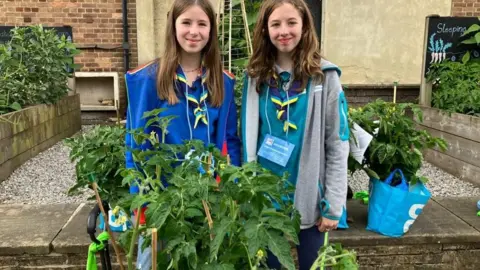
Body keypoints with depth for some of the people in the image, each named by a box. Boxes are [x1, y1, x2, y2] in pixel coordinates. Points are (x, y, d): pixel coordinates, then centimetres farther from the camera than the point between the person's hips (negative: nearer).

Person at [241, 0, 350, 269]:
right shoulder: (256, 76, 1)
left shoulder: (324, 76, -6)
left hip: (310, 199, -2)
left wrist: (333, 205, -9)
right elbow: (248, 139, 5)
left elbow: (338, 145, -7)